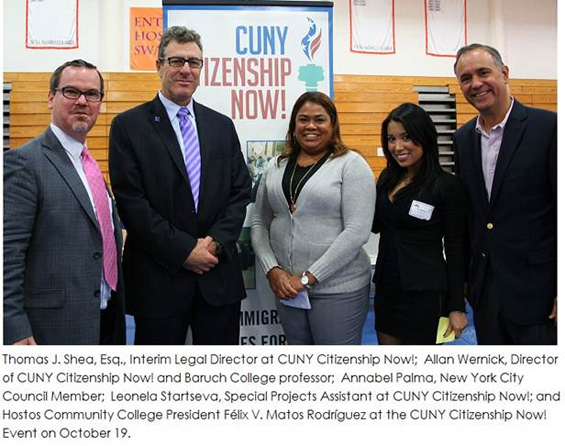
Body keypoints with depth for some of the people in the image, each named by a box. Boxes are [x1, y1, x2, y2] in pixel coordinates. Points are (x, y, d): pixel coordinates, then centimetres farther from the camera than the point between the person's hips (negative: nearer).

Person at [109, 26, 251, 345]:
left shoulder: (222, 125, 10)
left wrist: (216, 242, -8)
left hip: (219, 274, 4)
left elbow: (241, 192, 7)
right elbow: (131, 201, -10)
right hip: (159, 277, -3)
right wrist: (184, 250, -13)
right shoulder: (129, 126, -2)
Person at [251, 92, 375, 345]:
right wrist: (272, 270, -6)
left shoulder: (351, 164, -7)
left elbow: (357, 231, -15)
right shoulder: (276, 166, 8)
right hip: (287, 288, 4)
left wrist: (309, 277, -15)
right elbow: (259, 223, 9)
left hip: (338, 289, -4)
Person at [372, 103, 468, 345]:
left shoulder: (447, 186, -12)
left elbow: (455, 249, -9)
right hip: (386, 287, 6)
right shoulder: (387, 178, 4)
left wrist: (457, 306, -8)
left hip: (424, 293, -5)